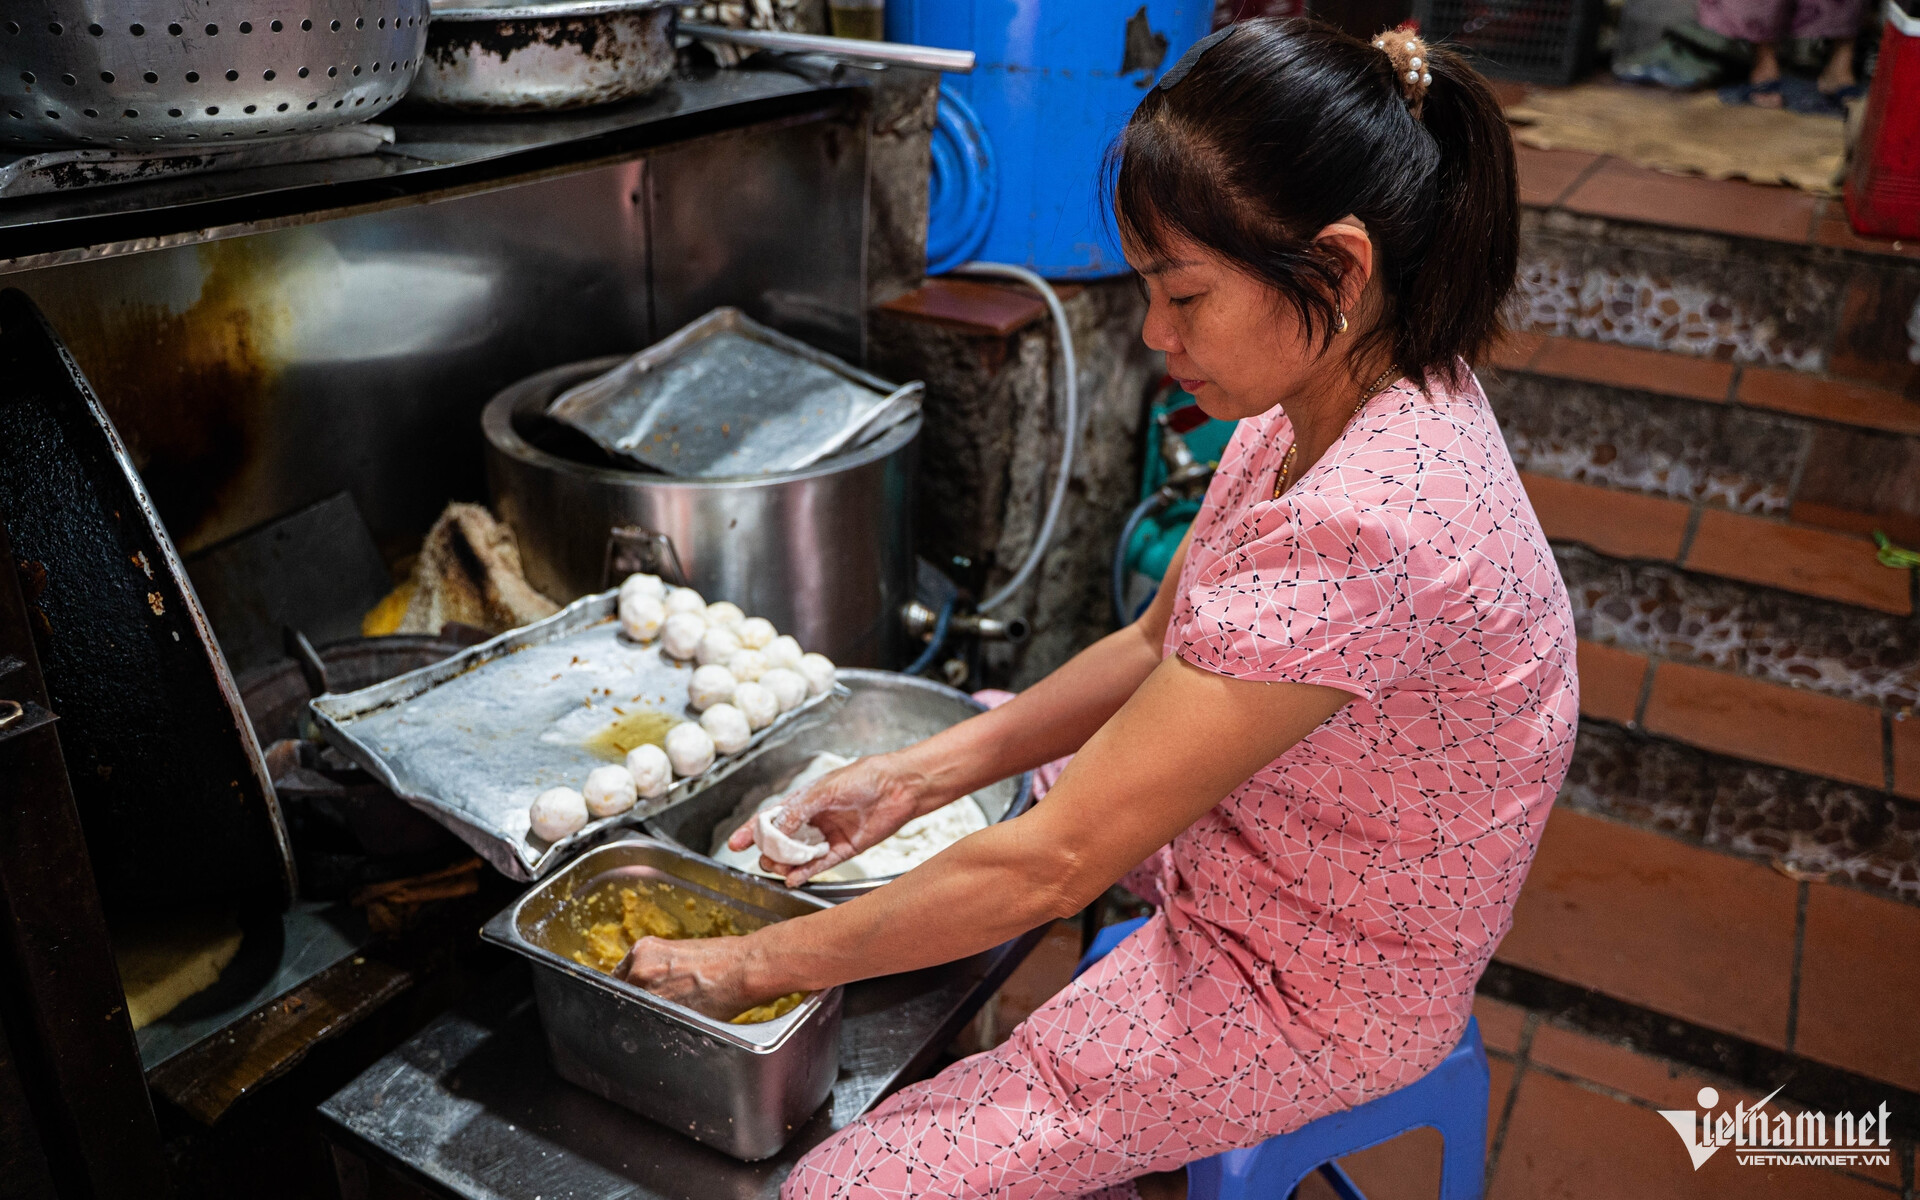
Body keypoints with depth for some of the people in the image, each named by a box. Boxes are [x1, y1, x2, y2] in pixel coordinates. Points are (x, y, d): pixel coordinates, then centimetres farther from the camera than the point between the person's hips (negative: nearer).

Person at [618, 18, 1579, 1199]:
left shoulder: (1361, 527, -37)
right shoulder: (1348, 391, -6)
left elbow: (1052, 863, -31)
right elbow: (1156, 648, 3)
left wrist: (754, 962, -19)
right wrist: (921, 772, -6)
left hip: (1316, 993, -9)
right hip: (1258, 845, 9)